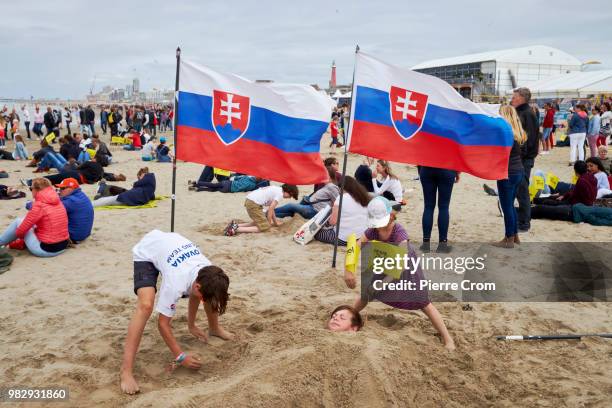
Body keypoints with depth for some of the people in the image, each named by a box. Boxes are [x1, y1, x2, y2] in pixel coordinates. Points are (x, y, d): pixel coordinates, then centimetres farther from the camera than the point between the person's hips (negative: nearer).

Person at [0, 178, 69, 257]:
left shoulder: (39, 205, -16)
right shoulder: (57, 202, 4)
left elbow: (21, 230, -9)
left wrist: (17, 235, 13)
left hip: (46, 249, -7)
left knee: (18, 221, 8)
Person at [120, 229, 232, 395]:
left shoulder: (209, 275, -23)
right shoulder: (177, 283, -41)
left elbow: (194, 295, 1)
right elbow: (162, 323, -30)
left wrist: (191, 325, 9)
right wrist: (181, 356, -25)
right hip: (146, 252, -7)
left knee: (209, 289, 4)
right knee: (146, 305, -31)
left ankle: (214, 328, 33)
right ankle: (126, 369, -26)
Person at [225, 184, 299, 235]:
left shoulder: (276, 189, 22)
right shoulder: (280, 194, -6)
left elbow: (271, 208, 25)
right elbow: (270, 209, -10)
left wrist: (275, 223, 27)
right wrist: (269, 222, 2)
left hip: (248, 200, 10)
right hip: (254, 204, -10)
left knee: (260, 221, 22)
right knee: (264, 227, -5)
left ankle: (236, 225, 11)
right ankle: (236, 229, -17)